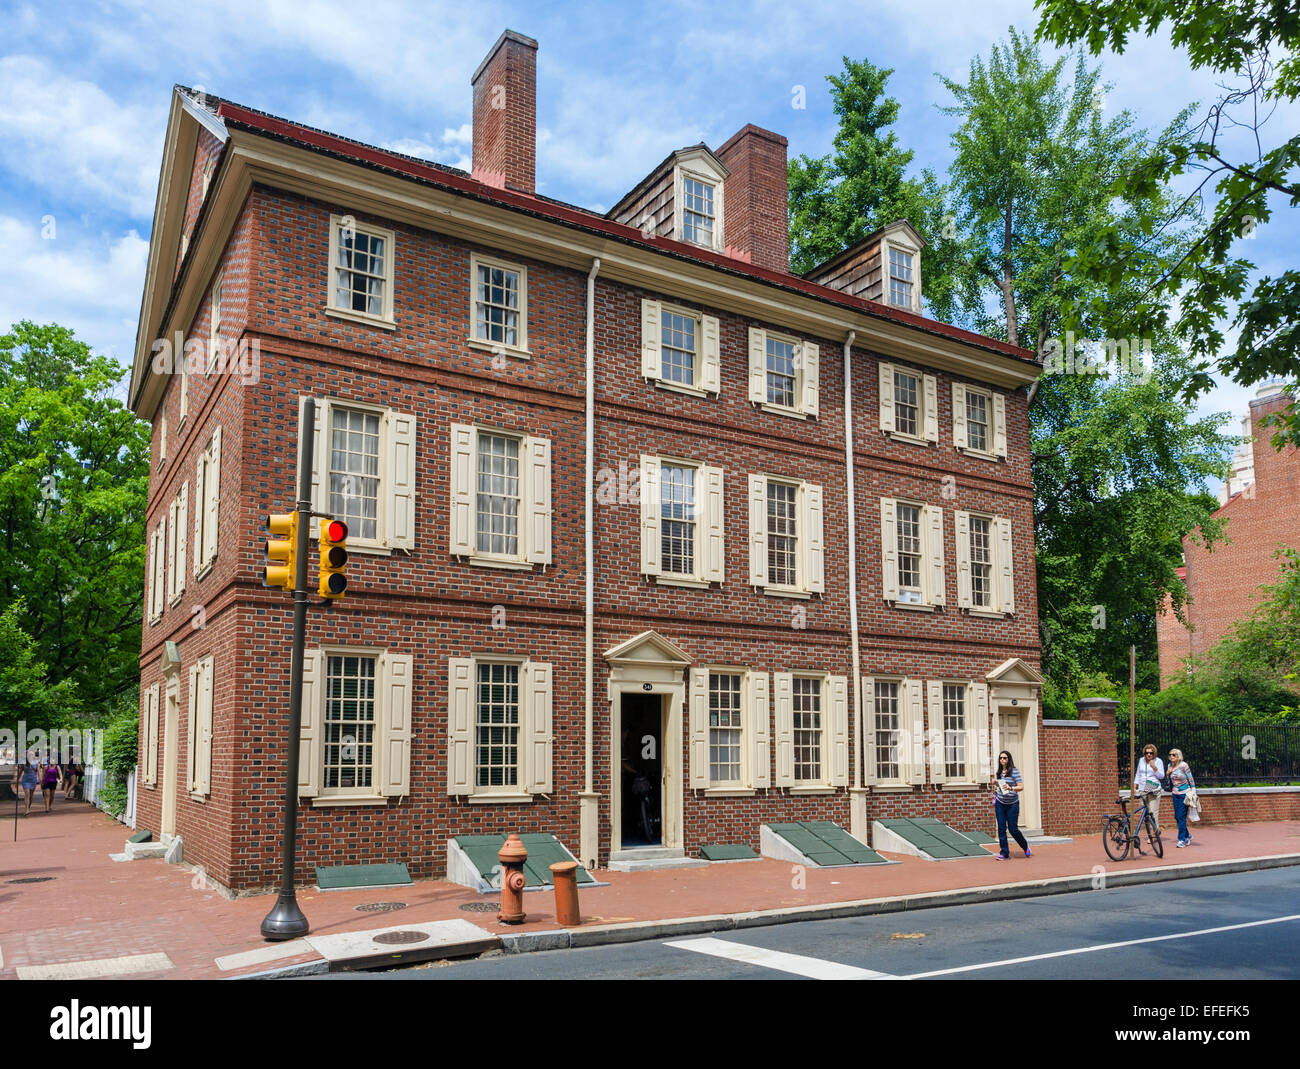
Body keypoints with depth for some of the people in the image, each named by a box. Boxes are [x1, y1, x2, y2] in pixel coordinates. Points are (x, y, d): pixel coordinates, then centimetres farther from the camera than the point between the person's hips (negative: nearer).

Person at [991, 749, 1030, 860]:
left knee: (1013, 829, -1)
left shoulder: (1014, 771, -8)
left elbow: (1021, 787, -15)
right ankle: (1004, 852, 7)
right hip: (1000, 804, 4)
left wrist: (1010, 788, -28)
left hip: (1012, 804, -4)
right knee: (1001, 828, 0)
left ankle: (1026, 848, 23)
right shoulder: (998, 772, 9)